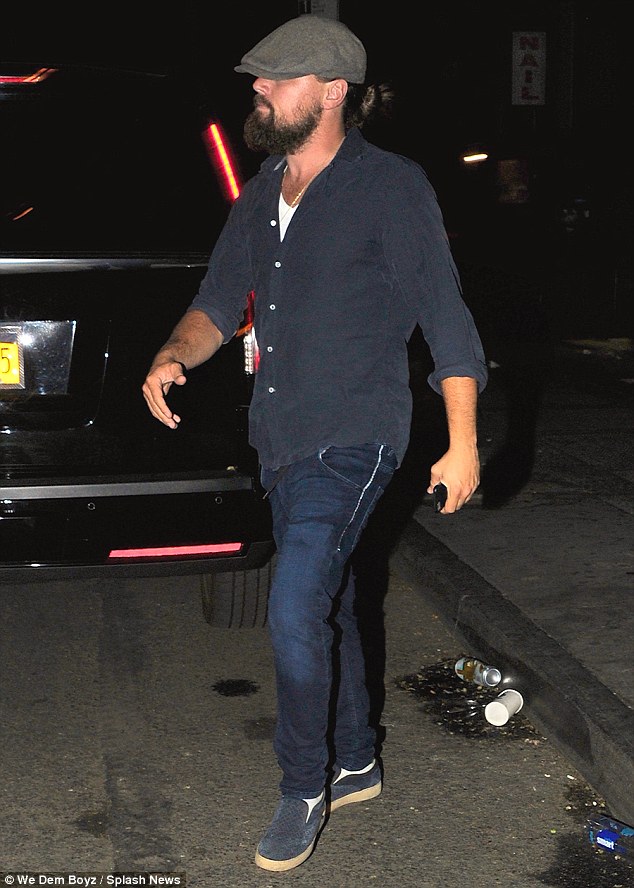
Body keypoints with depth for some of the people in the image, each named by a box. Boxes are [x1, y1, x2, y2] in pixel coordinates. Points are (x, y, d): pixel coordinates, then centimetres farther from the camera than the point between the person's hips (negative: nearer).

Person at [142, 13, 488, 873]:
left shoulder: (391, 186, -10)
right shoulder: (262, 194, 10)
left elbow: (445, 318, -10)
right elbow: (219, 302, 14)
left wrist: (463, 443, -11)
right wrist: (174, 355, -8)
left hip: (353, 441, -7)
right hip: (281, 440, 7)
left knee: (295, 615, -15)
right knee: (328, 609, 18)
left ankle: (304, 788, 8)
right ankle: (356, 764, 36)